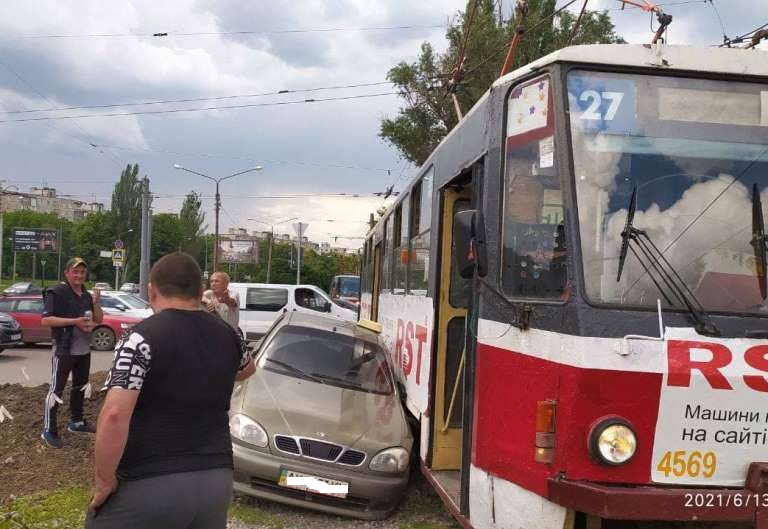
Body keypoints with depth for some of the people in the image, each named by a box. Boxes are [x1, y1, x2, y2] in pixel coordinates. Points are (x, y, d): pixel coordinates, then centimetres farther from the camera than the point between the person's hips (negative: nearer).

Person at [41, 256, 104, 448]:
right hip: (64, 350, -8)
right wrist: (75, 321, -24)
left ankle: (77, 422, 30)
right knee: (56, 389, -5)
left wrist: (96, 303, -8)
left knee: (80, 387, 17)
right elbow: (45, 320, -18)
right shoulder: (57, 293, -11)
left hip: (84, 351, 8)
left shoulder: (87, 295, 11)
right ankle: (49, 431, -1)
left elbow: (99, 320, 11)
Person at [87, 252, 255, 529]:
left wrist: (105, 480, -11)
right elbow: (247, 369, 28)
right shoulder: (226, 334, 6)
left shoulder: (142, 338, -12)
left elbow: (114, 415, -22)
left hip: (150, 485, -5)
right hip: (217, 480, 5)